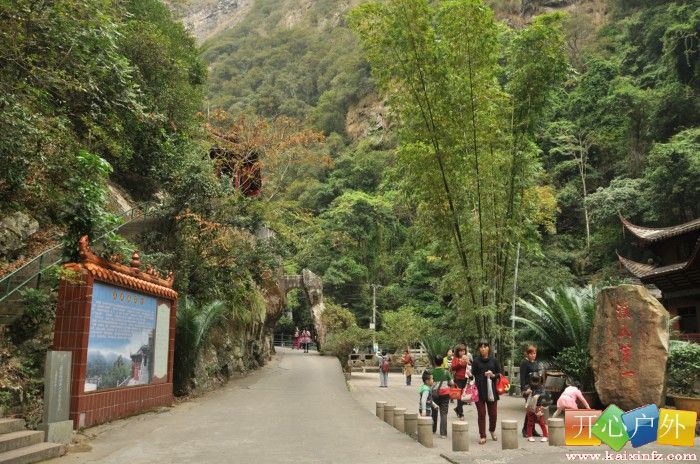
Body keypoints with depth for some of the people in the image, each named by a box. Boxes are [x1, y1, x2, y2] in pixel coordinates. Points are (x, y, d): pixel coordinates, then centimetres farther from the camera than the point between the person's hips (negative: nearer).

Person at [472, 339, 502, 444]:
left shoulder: (494, 360, 4)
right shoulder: (476, 361, 1)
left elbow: (500, 373, 7)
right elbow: (473, 375, 1)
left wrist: (493, 375, -11)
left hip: (491, 389, 1)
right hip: (479, 390, -1)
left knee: (493, 413, 8)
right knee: (481, 413, 1)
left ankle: (492, 430, 36)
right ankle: (482, 436, 12)